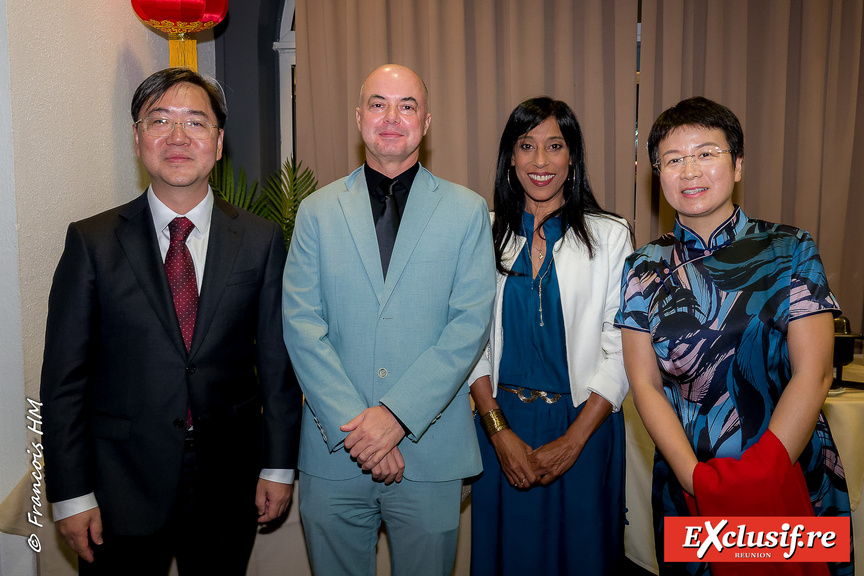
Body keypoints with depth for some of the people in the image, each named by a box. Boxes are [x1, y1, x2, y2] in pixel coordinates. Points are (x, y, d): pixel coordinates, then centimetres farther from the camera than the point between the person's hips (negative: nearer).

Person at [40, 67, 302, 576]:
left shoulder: (262, 240, -2)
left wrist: (278, 467, 1)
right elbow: (65, 376, -3)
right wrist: (71, 495, -5)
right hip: (121, 486, -1)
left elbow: (278, 360, 1)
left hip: (229, 487, 1)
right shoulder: (92, 242, -4)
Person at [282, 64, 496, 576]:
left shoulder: (468, 211, 2)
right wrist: (353, 422, -13)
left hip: (430, 451, -1)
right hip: (334, 451, 1)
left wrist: (398, 414, -14)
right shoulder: (317, 212, 5)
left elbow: (471, 323, -6)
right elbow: (301, 325, -3)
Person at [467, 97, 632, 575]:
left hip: (583, 424, -2)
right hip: (502, 423, 2)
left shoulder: (610, 236, -3)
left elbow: (620, 348, -6)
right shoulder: (487, 234, 2)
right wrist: (499, 430, -8)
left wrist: (572, 441, -13)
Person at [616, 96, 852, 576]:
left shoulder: (789, 252, -5)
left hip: (791, 479, -1)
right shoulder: (645, 270, 0)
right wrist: (698, 480, -15)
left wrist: (758, 481, -18)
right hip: (687, 483, 2)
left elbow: (812, 376, -11)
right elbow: (645, 384, -3)